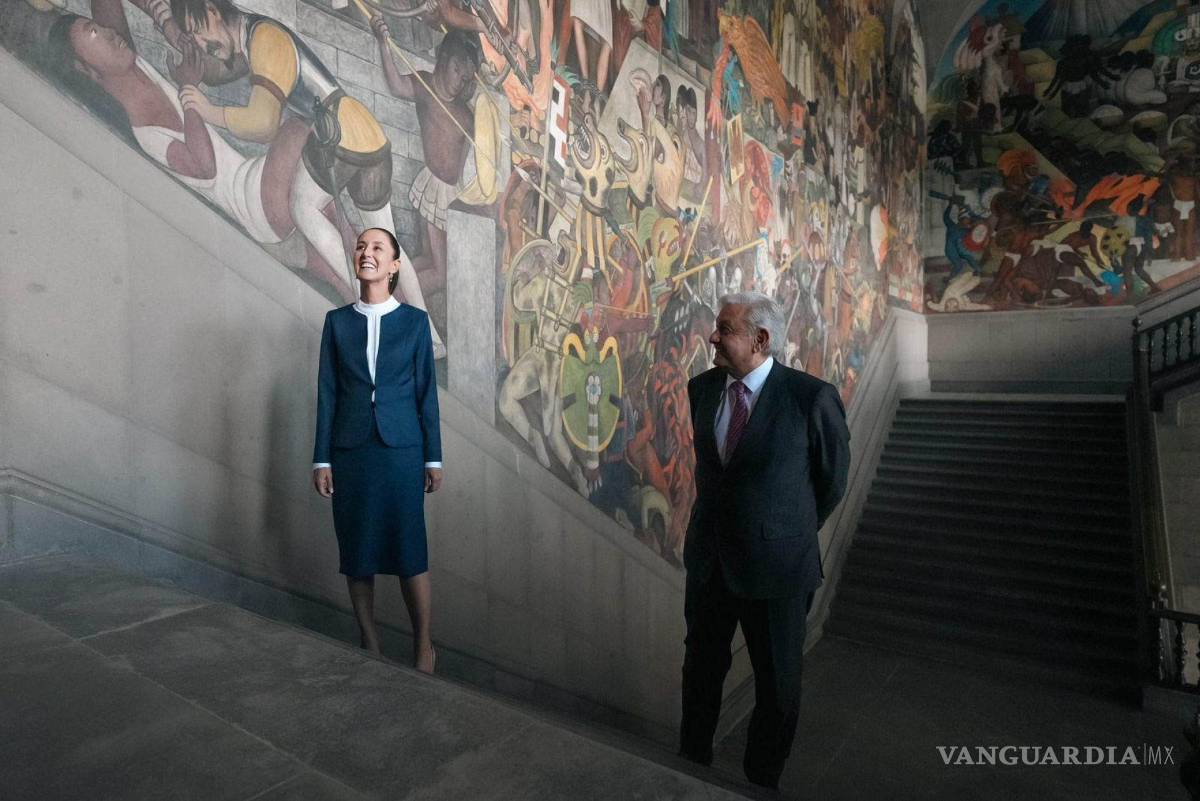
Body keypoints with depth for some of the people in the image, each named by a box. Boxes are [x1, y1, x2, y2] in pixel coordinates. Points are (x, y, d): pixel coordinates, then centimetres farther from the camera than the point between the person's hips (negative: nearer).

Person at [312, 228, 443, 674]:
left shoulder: (414, 321, 3)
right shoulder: (337, 321, 8)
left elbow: (426, 391, 3)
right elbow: (327, 392, 7)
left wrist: (433, 458, 0)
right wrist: (321, 459, 3)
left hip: (401, 449, -2)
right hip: (350, 449, 2)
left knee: (409, 550, -1)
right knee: (356, 552, 6)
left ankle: (423, 646, 16)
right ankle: (369, 646, 22)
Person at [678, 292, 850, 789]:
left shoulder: (812, 397, -18)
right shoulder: (702, 388, -3)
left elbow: (832, 478, -3)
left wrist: (793, 534, 8)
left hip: (776, 564, -4)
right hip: (708, 558, 5)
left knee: (777, 683, 16)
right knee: (701, 668, 21)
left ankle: (762, 779, 40)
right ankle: (693, 761, 44)